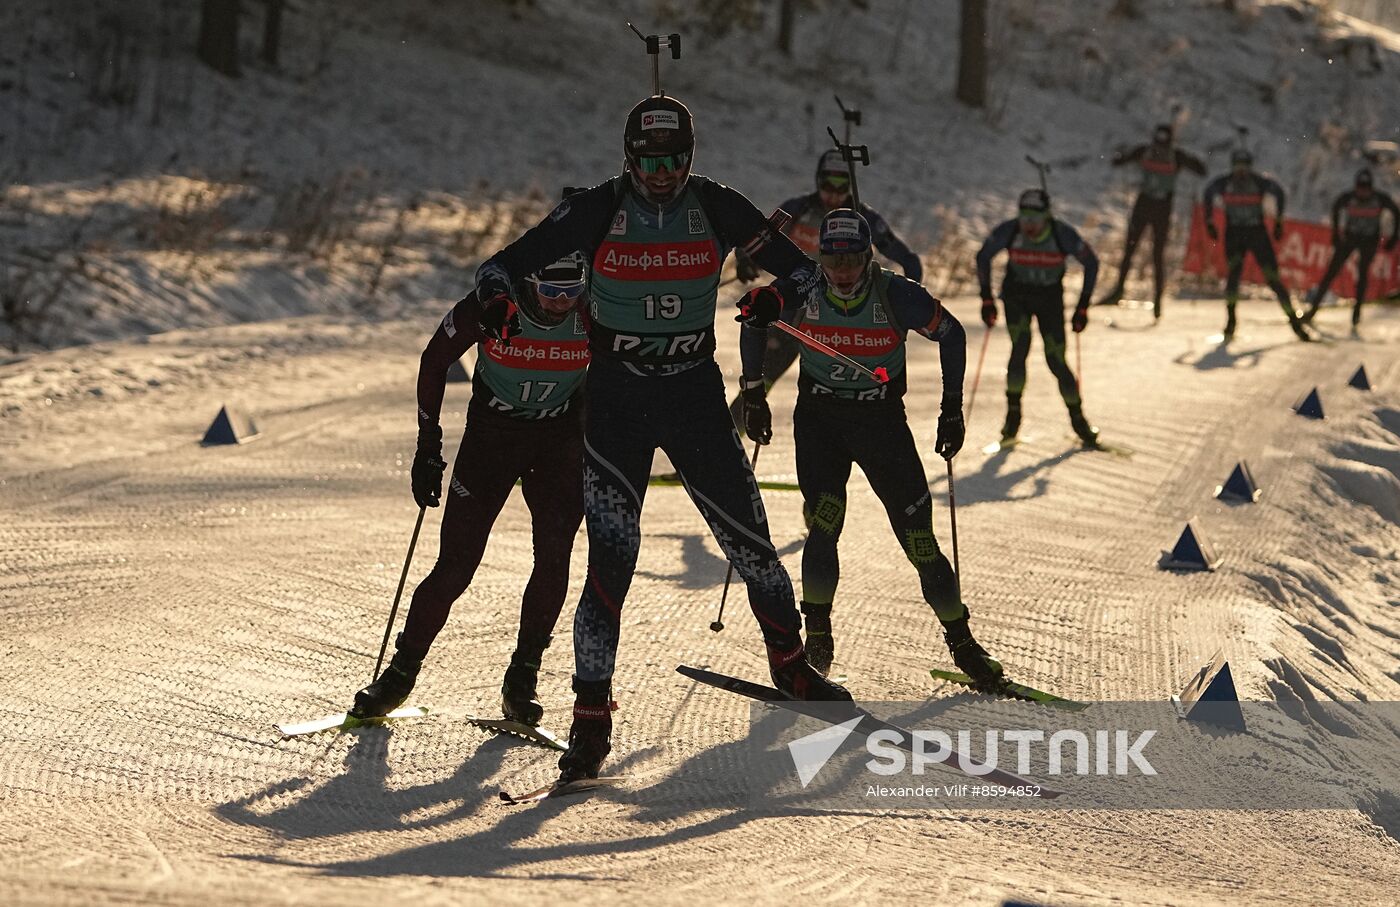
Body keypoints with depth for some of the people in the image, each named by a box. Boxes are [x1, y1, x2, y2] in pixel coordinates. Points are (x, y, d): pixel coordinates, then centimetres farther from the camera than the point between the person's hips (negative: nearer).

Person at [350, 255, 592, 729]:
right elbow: (435, 360, -7)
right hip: (491, 433, -1)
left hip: (562, 439, 1)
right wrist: (428, 446, -6)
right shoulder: (488, 306, -23)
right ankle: (400, 673, 11)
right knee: (456, 565, -7)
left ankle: (522, 681, -5)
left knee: (554, 555, -17)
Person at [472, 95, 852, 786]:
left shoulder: (718, 210, -4)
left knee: (748, 539, 7)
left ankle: (790, 664, 32)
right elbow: (504, 265, -7)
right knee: (612, 555, -12)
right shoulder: (596, 211, -8)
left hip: (696, 396, 2)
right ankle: (591, 716, -6)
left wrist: (780, 295, -22)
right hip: (615, 398, -2)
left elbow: (807, 273, 0)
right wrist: (496, 299, -30)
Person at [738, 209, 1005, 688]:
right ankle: (817, 638, -4)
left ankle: (960, 640, 11)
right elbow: (752, 325, 7)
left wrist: (952, 409, 1)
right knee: (823, 523, -19)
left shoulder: (897, 296, -17)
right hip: (819, 418, 0)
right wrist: (753, 395, 8)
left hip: (883, 420, 0)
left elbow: (951, 334, 1)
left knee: (919, 539, -4)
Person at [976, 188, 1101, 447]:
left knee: (1056, 361, -7)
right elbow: (983, 257, -4)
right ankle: (1013, 413, -6)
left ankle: (1078, 420, 12)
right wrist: (987, 300, -6)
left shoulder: (1063, 235, -25)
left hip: (1051, 299, 0)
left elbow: (1091, 263, -9)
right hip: (1016, 296, 0)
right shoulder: (1008, 232, -23)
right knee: (1020, 346, -22)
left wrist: (1083, 307, -9)